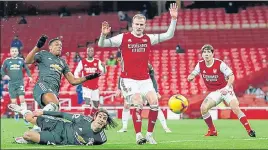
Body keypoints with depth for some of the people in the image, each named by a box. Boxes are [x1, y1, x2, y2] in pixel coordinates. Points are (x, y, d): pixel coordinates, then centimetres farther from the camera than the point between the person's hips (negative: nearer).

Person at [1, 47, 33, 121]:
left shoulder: (21, 60, 6)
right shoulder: (7, 61, 4)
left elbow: (26, 68, 17)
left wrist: (29, 76, 5)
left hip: (20, 83, -1)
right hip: (11, 84, 1)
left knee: (22, 99, -16)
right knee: (13, 101, 4)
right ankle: (16, 113, 28)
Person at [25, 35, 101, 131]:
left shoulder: (62, 62, 31)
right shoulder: (44, 54, 15)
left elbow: (73, 81, 29)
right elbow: (27, 61, -3)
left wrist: (87, 78, 15)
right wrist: (38, 46, -13)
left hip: (55, 91, 7)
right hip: (43, 86, -7)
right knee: (54, 104, -36)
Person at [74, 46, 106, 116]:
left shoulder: (98, 62, -1)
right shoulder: (82, 62, -2)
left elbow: (103, 72, -11)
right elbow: (76, 72, 4)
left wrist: (103, 67, -33)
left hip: (95, 87, 3)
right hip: (86, 86, -3)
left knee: (96, 104, 10)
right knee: (87, 102, -17)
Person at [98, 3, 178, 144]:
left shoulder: (149, 38, 6)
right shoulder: (123, 38, -4)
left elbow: (168, 35, 6)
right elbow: (101, 44, -5)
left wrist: (173, 19, -5)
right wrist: (103, 35, -26)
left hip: (145, 79, 4)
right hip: (128, 79, -4)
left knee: (154, 102, -11)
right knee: (138, 103, -21)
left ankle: (149, 134, 3)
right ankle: (138, 135, -13)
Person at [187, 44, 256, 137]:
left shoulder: (220, 64, -16)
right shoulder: (200, 65, -4)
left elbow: (231, 76, -14)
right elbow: (192, 75, 4)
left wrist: (227, 87, -29)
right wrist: (191, 77, -21)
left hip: (225, 90, -4)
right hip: (214, 92, 4)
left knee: (235, 108, -24)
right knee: (203, 108, -17)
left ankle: (249, 131, -16)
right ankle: (212, 131, 2)